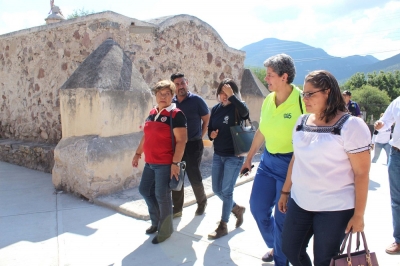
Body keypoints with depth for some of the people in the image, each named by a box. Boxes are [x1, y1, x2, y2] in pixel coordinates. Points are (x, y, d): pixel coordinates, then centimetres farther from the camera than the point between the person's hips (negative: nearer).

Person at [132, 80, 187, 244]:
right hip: (150, 163, 8)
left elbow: (181, 141, -17)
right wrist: (138, 153, 18)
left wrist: (175, 163, -21)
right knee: (144, 190, 16)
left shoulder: (176, 114, -12)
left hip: (165, 164, -8)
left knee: (162, 196, 0)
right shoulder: (152, 113, 11)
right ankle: (156, 221, 36)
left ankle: (165, 230, 21)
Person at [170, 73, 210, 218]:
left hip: (193, 145, -4)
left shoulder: (196, 100, -7)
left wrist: (200, 137, -2)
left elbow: (207, 120, -1)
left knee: (194, 176, 3)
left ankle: (202, 202, 30)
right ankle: (177, 209, 23)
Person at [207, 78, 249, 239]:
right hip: (218, 155, 7)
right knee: (216, 189, 12)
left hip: (234, 156, -6)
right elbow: (210, 129, 14)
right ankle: (237, 208, 38)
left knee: (226, 191, 0)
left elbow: (245, 112, -35)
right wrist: (211, 134, -8)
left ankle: (223, 226, 16)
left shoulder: (237, 108, -10)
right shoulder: (215, 109, 6)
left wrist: (231, 96, -33)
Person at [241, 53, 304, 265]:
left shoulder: (301, 101, -18)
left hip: (291, 163, -7)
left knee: (282, 216, 6)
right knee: (257, 206, 14)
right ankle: (274, 246, 41)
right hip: (267, 160, 7)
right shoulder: (268, 100, 2)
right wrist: (249, 157, 18)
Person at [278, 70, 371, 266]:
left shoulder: (351, 126, -14)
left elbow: (361, 173, -13)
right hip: (299, 202, 6)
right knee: (290, 250, 15)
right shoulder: (301, 122, 4)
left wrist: (358, 215, -12)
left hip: (335, 208, -6)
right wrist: (285, 192, 14)